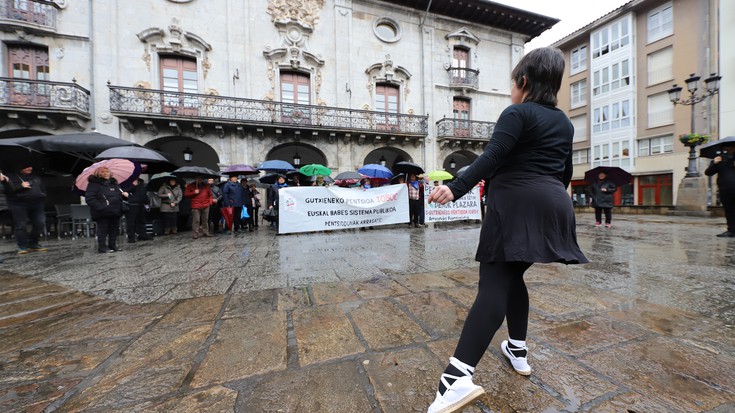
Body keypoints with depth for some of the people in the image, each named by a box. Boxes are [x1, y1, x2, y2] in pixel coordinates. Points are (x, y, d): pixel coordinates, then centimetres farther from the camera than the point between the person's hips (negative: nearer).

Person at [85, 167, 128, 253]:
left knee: (114, 230, 12)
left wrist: (125, 194, 3)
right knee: (103, 230, -1)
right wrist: (100, 207, -23)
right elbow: (89, 198, -13)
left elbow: (120, 193, 27)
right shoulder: (94, 184, -6)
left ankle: (113, 246, 23)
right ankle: (102, 248, 8)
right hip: (103, 213, -6)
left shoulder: (113, 183, 16)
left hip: (115, 211, 7)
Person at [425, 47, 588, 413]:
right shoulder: (564, 122, 21)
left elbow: (492, 157, -19)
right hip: (551, 206, 8)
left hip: (517, 205, -8)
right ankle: (518, 350, 28)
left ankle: (459, 377, -20)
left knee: (494, 283, -15)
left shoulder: (517, 113, -2)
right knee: (511, 275, 19)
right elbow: (565, 171, 25)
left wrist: (455, 189, -27)